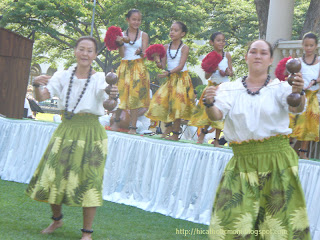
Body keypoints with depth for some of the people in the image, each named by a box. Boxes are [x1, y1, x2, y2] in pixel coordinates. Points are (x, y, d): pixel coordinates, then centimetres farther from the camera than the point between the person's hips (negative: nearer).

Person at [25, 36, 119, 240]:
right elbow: (42, 97, -6)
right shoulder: (63, 76, 2)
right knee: (54, 175, 6)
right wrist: (36, 85, -27)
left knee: (89, 181, -3)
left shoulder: (100, 79, -7)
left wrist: (113, 98, -44)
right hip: (66, 130, 3)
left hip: (90, 132, -3)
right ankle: (57, 219, 32)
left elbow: (108, 106, -21)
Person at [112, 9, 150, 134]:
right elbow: (122, 54, -1)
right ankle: (116, 122, 21)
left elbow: (144, 55, -2)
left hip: (138, 68, -1)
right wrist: (120, 43, -17)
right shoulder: (122, 34, 6)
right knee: (120, 94, 2)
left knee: (135, 96, -3)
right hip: (124, 67, 1)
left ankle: (133, 127, 1)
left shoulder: (143, 35, 4)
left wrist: (140, 52, -24)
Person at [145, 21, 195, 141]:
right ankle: (168, 126, 14)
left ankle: (176, 133, 0)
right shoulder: (166, 47, 6)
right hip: (170, 78, 5)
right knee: (161, 100, -3)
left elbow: (181, 66, -17)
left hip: (181, 78, -5)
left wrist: (169, 72, -30)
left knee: (177, 105, -7)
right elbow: (163, 65, 4)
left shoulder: (184, 48, -8)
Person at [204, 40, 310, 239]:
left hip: (277, 161, -1)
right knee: (231, 224, -5)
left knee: (279, 222, 0)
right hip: (243, 161, 1)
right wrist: (210, 104, -31)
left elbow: (296, 108, -16)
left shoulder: (280, 87, 3)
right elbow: (217, 115, -7)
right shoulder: (230, 89, 7)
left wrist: (298, 93, -39)